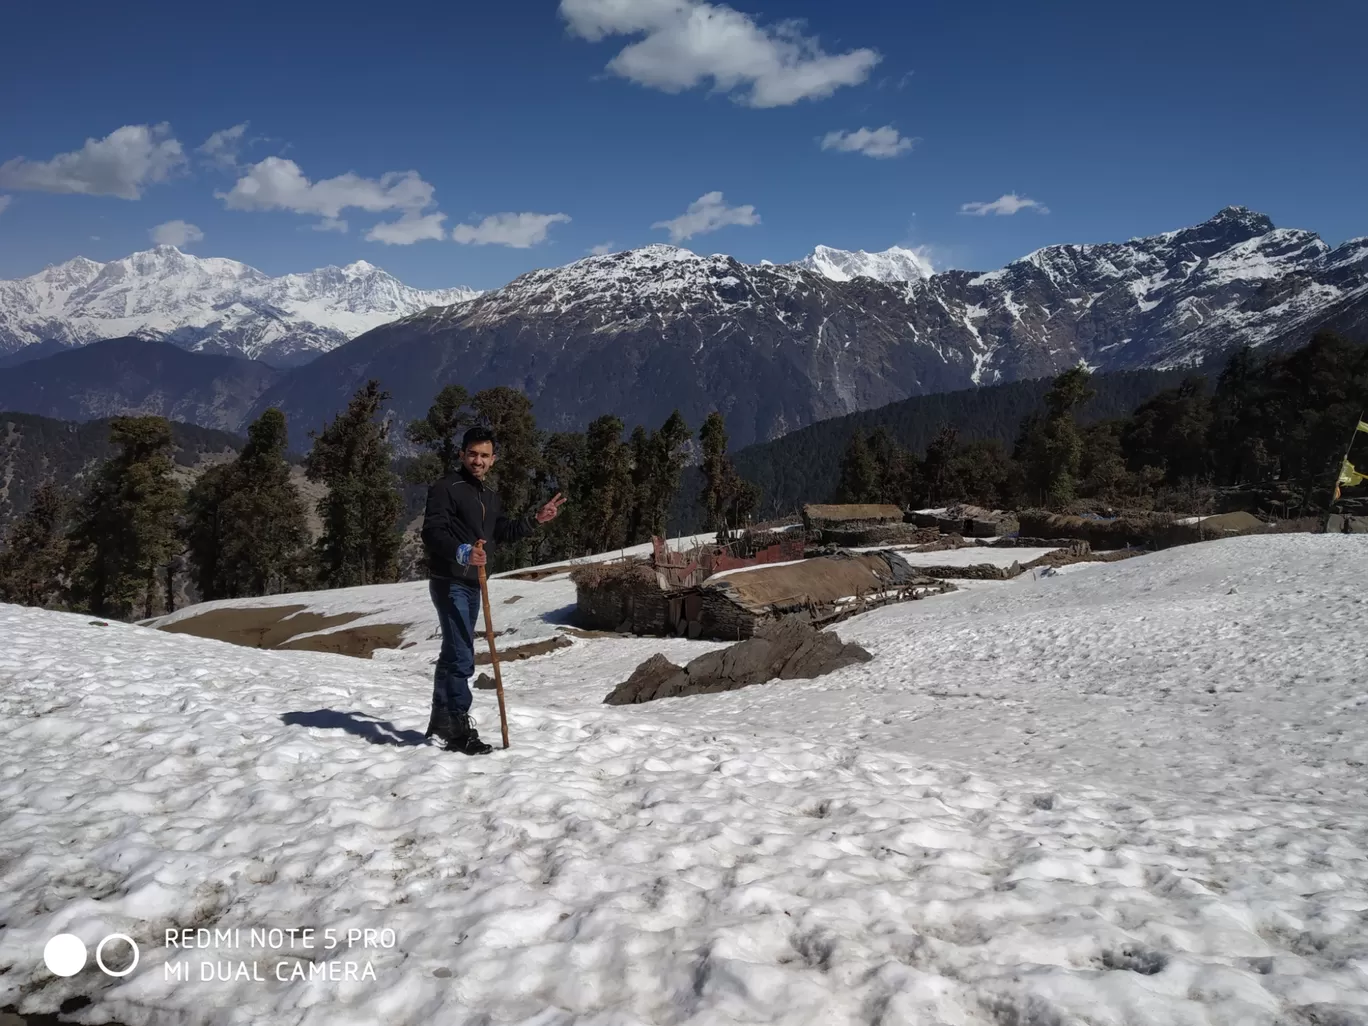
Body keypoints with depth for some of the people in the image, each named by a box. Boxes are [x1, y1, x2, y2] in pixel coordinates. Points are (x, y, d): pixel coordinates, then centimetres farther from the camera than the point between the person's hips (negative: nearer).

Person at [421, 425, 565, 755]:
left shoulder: (490, 496, 15)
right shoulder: (446, 488, -11)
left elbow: (503, 532, 26)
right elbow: (431, 532, -20)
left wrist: (536, 519, 18)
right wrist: (461, 552, -36)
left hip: (472, 585, 9)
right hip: (449, 582, -9)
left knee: (453, 654, 17)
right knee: (461, 657, -13)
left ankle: (441, 721, 29)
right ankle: (459, 727, -7)